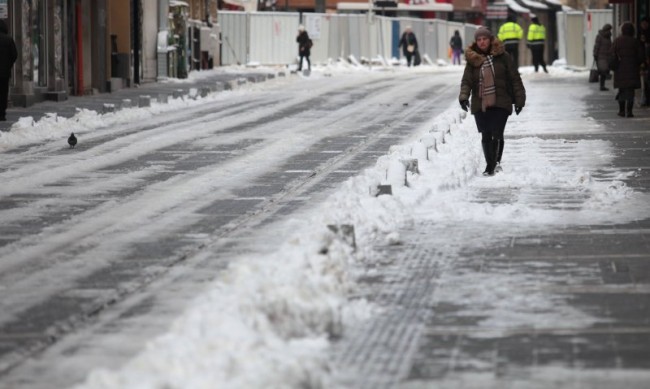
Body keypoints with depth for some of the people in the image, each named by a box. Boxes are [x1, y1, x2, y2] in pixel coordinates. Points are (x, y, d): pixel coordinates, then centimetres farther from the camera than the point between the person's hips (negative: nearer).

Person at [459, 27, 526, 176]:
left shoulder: (502, 56, 2)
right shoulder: (472, 59, 6)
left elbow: (515, 79, 5)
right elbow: (466, 81, 0)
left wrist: (519, 100, 1)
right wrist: (463, 96, -20)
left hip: (500, 103, -2)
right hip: (480, 104, 2)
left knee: (497, 134, -14)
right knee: (486, 136, 4)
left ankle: (494, 163, -13)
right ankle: (491, 166, 16)